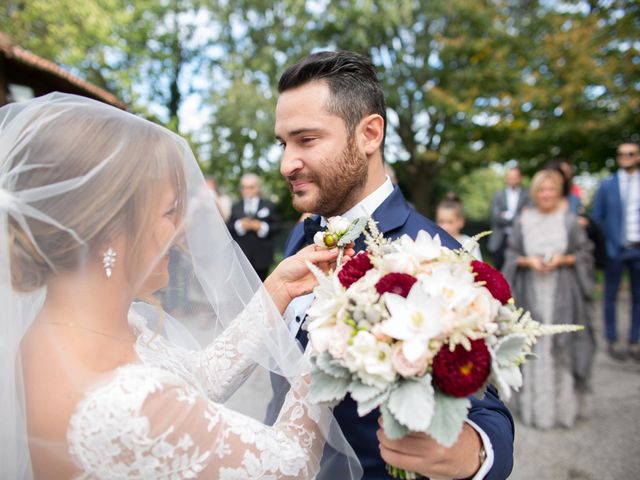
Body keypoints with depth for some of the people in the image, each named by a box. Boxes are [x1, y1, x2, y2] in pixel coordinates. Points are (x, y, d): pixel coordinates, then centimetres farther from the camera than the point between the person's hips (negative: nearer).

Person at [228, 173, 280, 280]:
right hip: (241, 257, 1)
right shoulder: (235, 207, 13)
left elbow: (276, 226, 1)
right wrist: (240, 225, -13)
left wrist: (262, 227, -14)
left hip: (261, 257, -1)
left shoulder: (269, 206, 8)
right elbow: (229, 228, 5)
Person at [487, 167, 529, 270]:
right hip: (500, 241, 1)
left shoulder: (527, 197, 2)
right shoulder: (498, 196, 7)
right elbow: (496, 217, -4)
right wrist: (517, 219, -10)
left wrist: (508, 216, -9)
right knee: (499, 270, 6)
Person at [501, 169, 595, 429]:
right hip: (531, 293, 1)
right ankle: (534, 406, 14)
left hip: (563, 293, -1)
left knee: (563, 347, 0)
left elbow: (584, 254, 5)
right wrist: (529, 261, -10)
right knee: (534, 348, 1)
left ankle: (565, 405, 16)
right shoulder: (523, 222, 5)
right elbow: (512, 256, 8)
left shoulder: (570, 220, 2)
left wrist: (562, 259, -12)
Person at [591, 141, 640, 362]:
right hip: (614, 248, -1)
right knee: (611, 296, 4)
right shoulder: (607, 184, 4)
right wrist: (604, 242, -3)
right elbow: (596, 216, 4)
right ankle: (613, 341, 14)